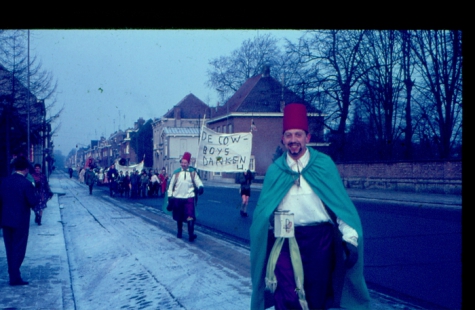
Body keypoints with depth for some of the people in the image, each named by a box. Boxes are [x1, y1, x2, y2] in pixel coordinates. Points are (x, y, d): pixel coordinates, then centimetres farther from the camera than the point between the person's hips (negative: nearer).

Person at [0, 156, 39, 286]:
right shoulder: (26, 184, -17)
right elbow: (33, 202, -19)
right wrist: (33, 190, -1)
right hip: (20, 221, -6)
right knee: (18, 249, 3)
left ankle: (13, 275, 25)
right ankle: (15, 278, 4)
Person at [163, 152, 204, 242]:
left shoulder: (192, 172, 1)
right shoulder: (176, 173, 3)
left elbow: (198, 182, -1)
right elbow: (171, 185, 7)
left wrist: (200, 187, -23)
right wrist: (169, 196, 4)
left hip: (189, 197, -2)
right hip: (177, 197, 2)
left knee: (190, 217, -14)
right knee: (179, 217, 14)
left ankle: (191, 234, -12)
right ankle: (179, 232, 32)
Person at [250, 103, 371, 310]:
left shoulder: (324, 164, 1)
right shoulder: (275, 170, 5)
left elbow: (340, 203, -2)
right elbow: (264, 209, 6)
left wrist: (350, 238, -7)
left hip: (319, 238, 0)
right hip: (286, 240, 0)